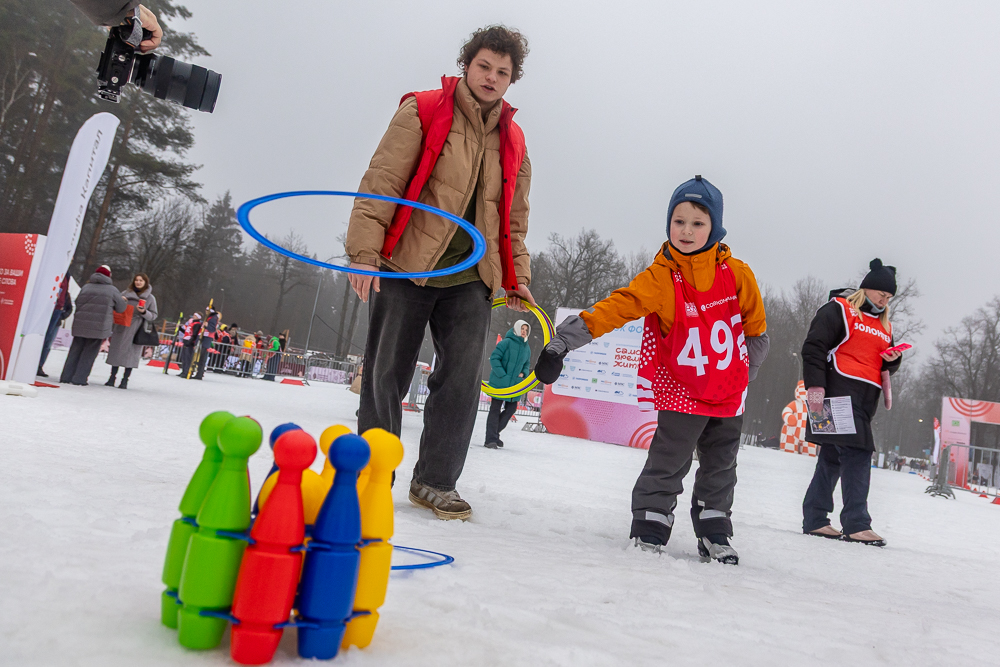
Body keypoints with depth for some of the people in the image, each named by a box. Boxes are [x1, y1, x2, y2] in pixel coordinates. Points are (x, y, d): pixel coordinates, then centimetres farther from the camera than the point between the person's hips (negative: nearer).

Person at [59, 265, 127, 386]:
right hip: (99, 327, -3)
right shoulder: (112, 290, -2)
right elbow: (121, 308, 6)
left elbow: (77, 303, 11)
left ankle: (66, 377, 12)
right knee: (89, 353, 4)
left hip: (80, 325, 3)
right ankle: (79, 379, 3)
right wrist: (124, 300, 28)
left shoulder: (86, 287, 6)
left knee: (75, 350, 12)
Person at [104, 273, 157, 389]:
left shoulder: (150, 298, 6)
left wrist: (144, 312, -14)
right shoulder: (126, 293, 12)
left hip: (136, 330, -3)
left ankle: (125, 380, 2)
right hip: (121, 327, 3)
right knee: (116, 351, 3)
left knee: (131, 353, -4)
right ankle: (112, 378, 10)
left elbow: (153, 316, 5)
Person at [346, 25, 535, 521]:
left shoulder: (513, 141, 14)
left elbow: (513, 220, 18)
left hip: (470, 277, 4)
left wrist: (516, 279, 10)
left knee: (463, 373, -6)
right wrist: (365, 251, -16)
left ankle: (435, 481, 6)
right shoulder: (423, 111, 0)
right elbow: (381, 183, -7)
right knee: (386, 375, 2)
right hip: (405, 267, -3)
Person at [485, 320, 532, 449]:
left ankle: (494, 433, 24)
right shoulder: (506, 342, -9)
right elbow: (494, 358, -12)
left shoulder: (527, 348, 11)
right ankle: (491, 439, 2)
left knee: (511, 408, 8)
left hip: (514, 384, 7)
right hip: (499, 383, -6)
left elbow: (527, 364, 24)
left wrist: (523, 373, 2)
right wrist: (502, 374, -18)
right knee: (495, 409, -2)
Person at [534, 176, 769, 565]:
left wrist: (743, 374, 11)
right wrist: (562, 343, -28)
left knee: (720, 467, 14)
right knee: (668, 462, -6)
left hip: (728, 394, 4)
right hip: (681, 391, -3)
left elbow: (756, 329, 8)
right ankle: (649, 528, 12)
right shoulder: (659, 278, -14)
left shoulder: (737, 274, -6)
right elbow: (616, 308, -22)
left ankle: (714, 535, 30)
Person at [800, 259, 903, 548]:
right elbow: (813, 348, -8)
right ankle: (856, 524, -12)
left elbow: (885, 367, 28)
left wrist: (894, 359, 4)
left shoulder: (884, 325, 24)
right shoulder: (838, 309, 0)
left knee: (833, 458, 9)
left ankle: (814, 520, 13)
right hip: (840, 391, -8)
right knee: (857, 453, -15)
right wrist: (815, 387, -16)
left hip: (865, 399, 8)